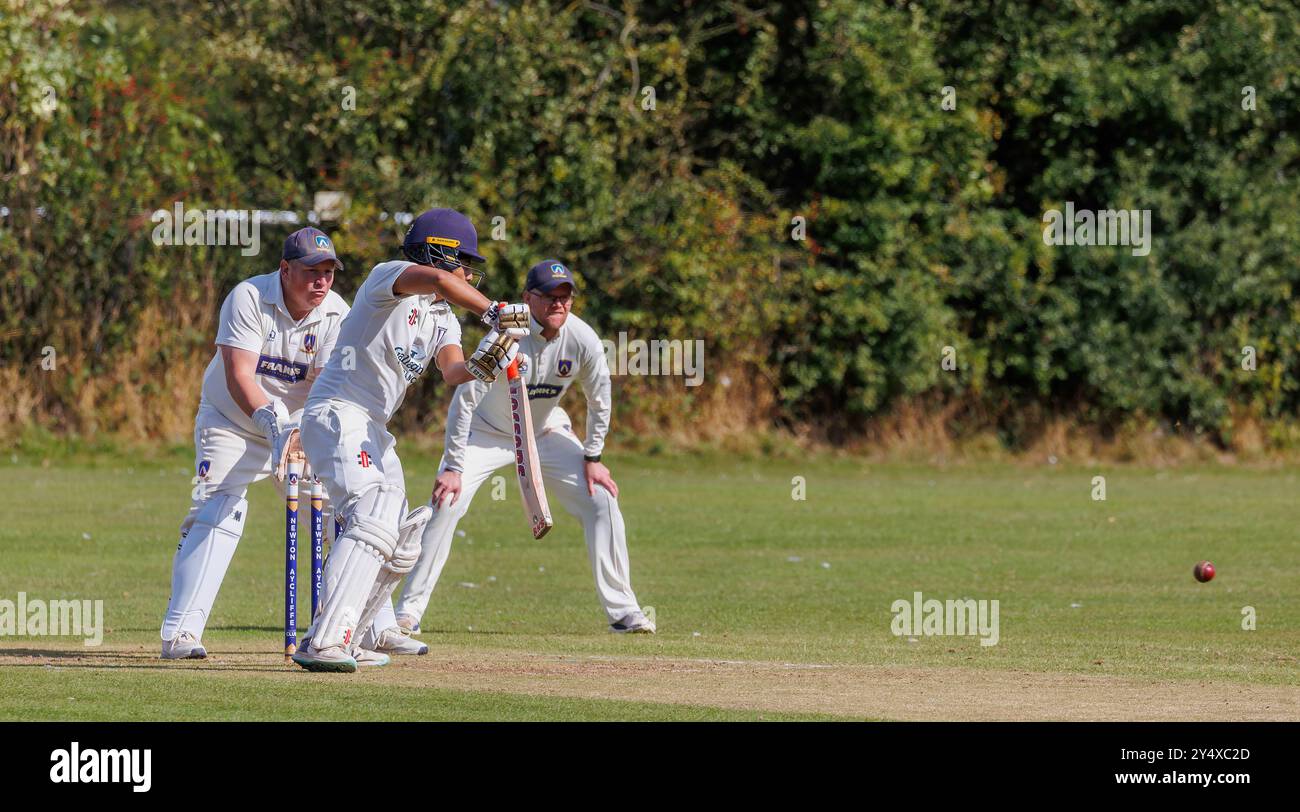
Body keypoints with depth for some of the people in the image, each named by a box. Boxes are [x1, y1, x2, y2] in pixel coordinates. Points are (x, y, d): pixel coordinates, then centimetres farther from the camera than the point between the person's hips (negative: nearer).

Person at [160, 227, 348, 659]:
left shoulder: (335, 313, -12)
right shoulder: (248, 298, -21)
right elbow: (239, 377, -29)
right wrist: (272, 423, -44)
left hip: (297, 428, 4)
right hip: (231, 424, -4)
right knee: (216, 517, -20)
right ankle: (180, 633, -23)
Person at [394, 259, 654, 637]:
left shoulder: (583, 340, -20)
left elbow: (599, 401, -4)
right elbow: (465, 399, -29)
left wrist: (592, 458, -3)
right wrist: (453, 467, -30)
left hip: (547, 432, 4)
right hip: (487, 432, -4)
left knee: (602, 500, -7)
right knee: (446, 502, -20)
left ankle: (621, 610, 3)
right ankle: (409, 611, -13)